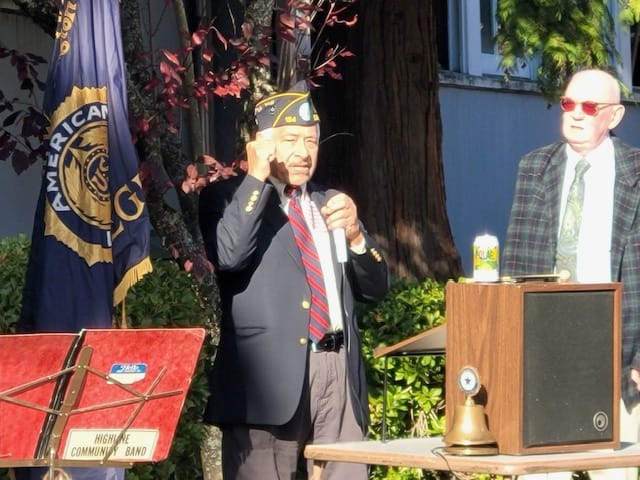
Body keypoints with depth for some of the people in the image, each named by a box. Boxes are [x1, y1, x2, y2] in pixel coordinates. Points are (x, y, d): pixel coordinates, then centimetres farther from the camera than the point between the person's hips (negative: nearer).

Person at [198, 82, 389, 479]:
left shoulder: (331, 204, 21)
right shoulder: (228, 196, 6)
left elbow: (376, 289, 17)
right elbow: (228, 255, -15)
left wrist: (355, 234, -1)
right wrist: (257, 178, -11)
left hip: (339, 372, 4)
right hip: (269, 373, -4)